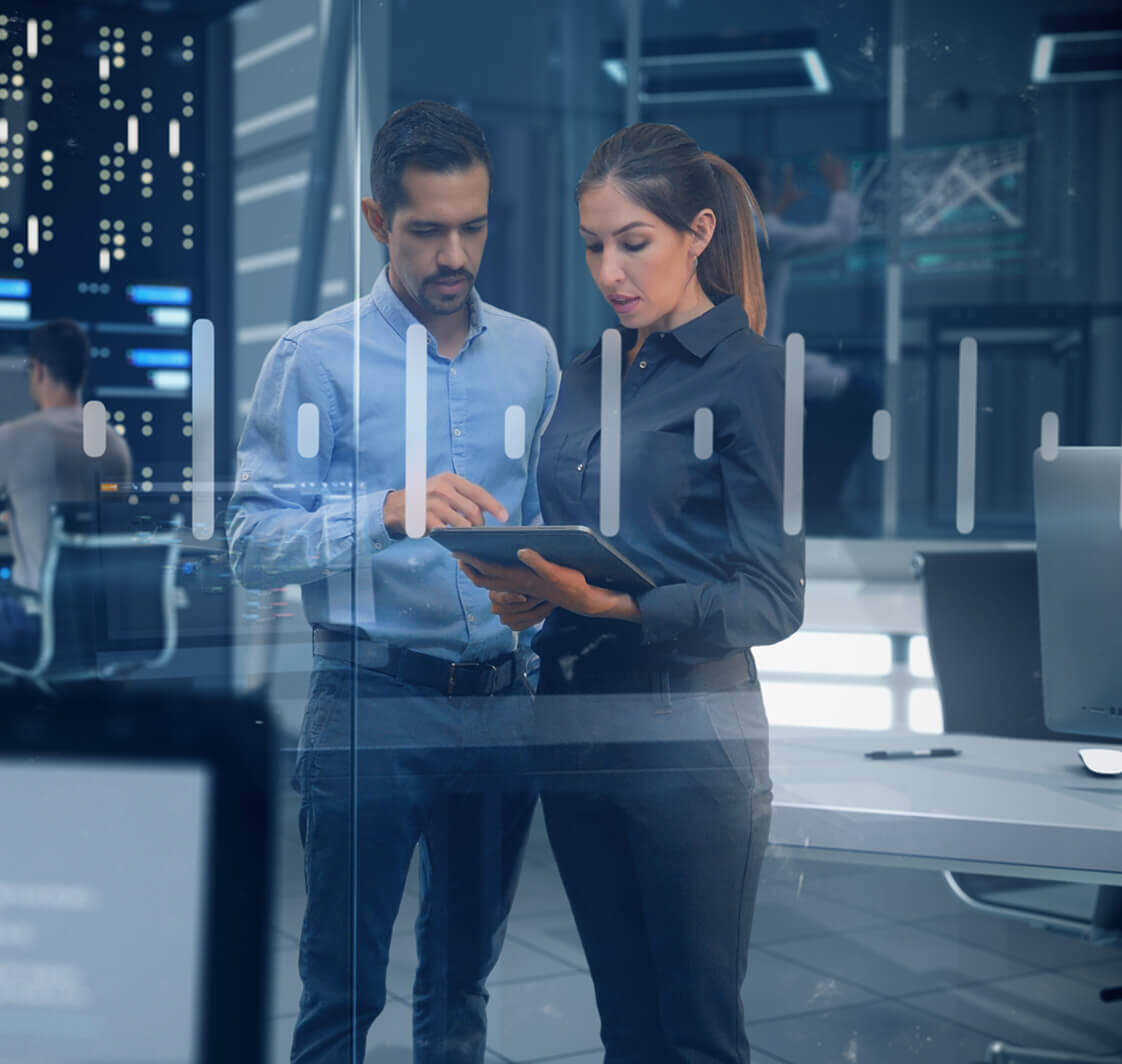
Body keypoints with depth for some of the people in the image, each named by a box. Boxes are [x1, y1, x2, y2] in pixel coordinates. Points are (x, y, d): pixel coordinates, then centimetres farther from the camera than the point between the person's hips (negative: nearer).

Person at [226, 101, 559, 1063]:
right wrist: (389, 512, -27)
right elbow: (253, 543, -12)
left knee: (465, 978, 17)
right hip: (372, 702, -4)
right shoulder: (317, 358, -5)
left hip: (501, 697, 4)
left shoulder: (533, 354, 9)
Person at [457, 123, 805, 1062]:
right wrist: (525, 590, -5)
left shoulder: (749, 371, -8)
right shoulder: (587, 377, 13)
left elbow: (775, 599, -14)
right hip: (574, 726, 6)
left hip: (688, 737, -6)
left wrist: (604, 601, -25)